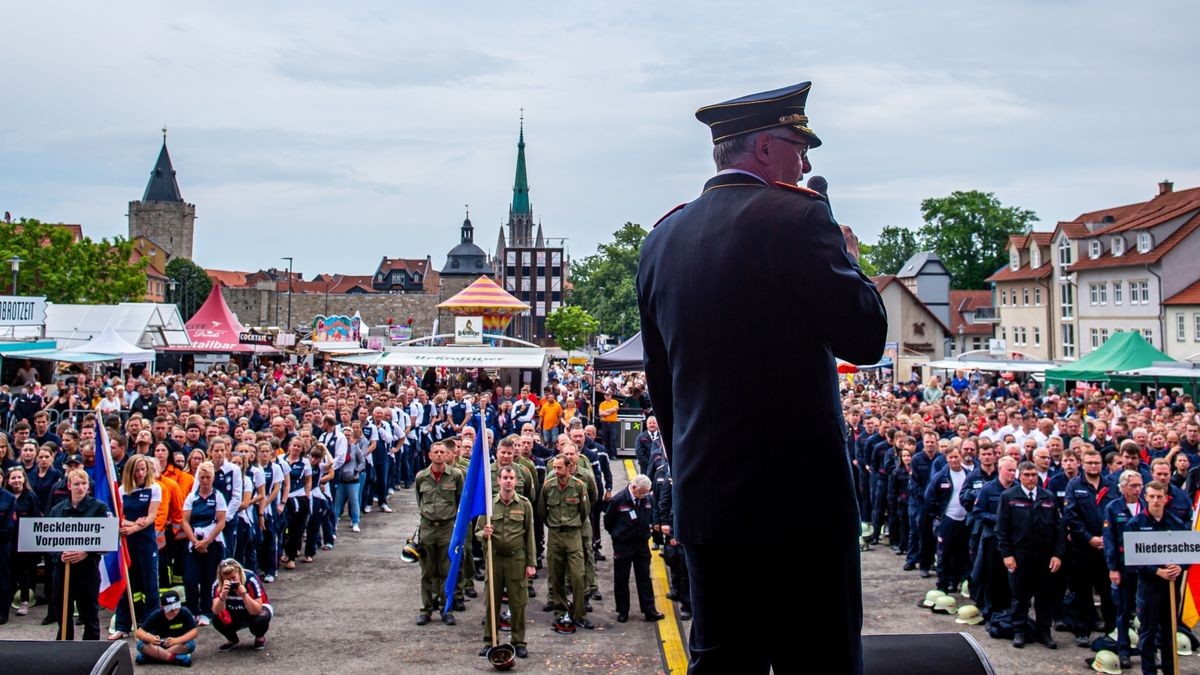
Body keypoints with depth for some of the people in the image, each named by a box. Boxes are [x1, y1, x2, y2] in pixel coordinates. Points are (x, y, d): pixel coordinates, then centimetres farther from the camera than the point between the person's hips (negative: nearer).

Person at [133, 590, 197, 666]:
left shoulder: (185, 613, -21)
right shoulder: (156, 615, -17)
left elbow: (194, 631, -25)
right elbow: (139, 632, -20)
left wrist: (176, 641, -41)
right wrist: (151, 638, -42)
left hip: (178, 644, -1)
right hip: (158, 644, 1)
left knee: (190, 644, -34)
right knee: (141, 644, -28)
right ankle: (176, 659, -33)